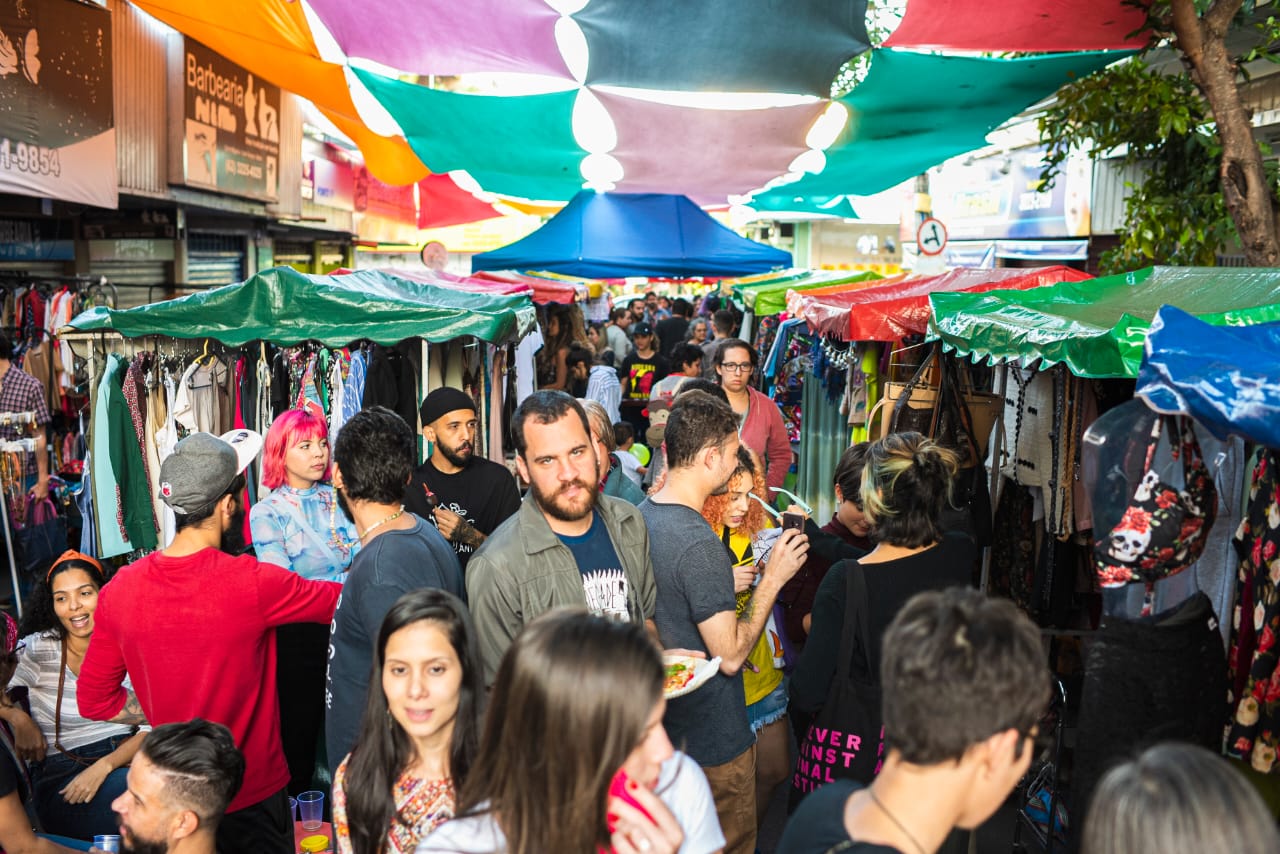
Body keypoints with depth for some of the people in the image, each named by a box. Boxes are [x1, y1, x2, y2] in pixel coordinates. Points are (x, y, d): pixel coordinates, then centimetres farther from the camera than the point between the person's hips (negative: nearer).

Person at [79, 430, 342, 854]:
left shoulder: (120, 591, -12)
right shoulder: (252, 584, -25)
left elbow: (94, 701, 0)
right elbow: (343, 599, -8)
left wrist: (168, 715, 7)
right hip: (253, 797, -4)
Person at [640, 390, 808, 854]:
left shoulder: (640, 516, -1)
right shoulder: (700, 545, -29)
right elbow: (730, 655, -25)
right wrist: (773, 578, -18)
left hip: (662, 724, 9)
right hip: (714, 740, -9)